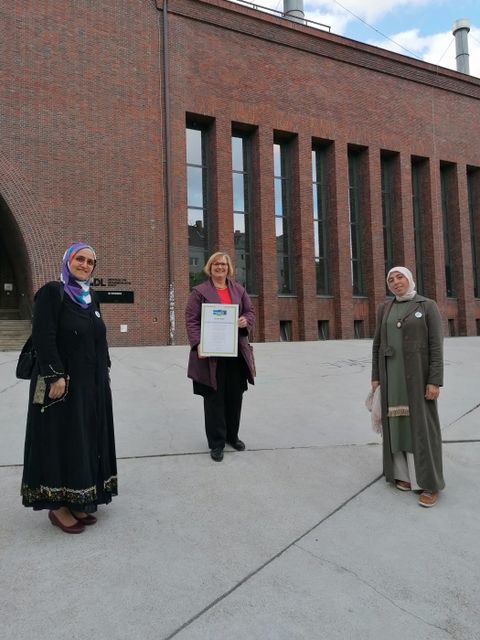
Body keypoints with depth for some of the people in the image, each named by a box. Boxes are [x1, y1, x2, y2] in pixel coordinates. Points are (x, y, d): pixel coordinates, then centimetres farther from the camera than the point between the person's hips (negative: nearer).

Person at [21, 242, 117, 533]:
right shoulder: (52, 292, -8)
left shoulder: (91, 297, 13)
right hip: (63, 382, -7)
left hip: (93, 383, 8)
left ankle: (79, 501, 25)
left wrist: (105, 372, 12)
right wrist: (56, 376, -22)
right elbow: (44, 337, -16)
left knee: (87, 439, 12)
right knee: (62, 441, 2)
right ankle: (58, 505, 17)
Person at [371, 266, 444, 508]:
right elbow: (378, 344, 9)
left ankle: (429, 482, 7)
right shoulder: (384, 309, 9)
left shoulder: (428, 306, -4)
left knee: (421, 424, -3)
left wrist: (435, 381, -15)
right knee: (397, 421, 8)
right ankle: (404, 472, 23)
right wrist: (376, 377, 5)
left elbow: (436, 345, -9)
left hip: (417, 373, -4)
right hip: (392, 373, 4)